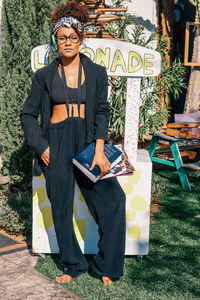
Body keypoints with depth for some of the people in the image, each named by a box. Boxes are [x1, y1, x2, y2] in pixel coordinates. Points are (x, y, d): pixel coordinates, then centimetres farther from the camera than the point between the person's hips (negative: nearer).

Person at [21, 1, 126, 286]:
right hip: (56, 147, 0)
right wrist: (41, 147, -4)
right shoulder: (45, 75, 6)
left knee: (113, 198, -13)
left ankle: (107, 265, 3)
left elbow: (102, 112, 0)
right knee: (62, 208, 3)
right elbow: (28, 115, 9)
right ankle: (73, 264, 23)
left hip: (88, 142, 0)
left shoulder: (96, 73, 7)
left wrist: (99, 150, -12)